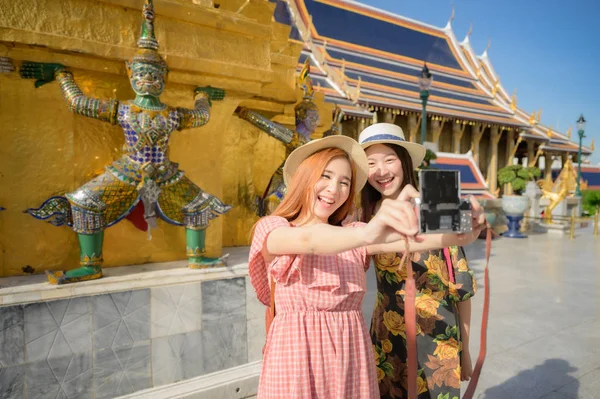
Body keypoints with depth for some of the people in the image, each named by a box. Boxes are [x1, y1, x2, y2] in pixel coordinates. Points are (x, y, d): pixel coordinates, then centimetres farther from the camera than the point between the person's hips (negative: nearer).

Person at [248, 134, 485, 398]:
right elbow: (309, 239, -27)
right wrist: (367, 234, -44)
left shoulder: (352, 234, 5)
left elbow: (408, 241, -11)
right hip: (296, 357, -3)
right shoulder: (272, 229, -5)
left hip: (352, 357, 3)